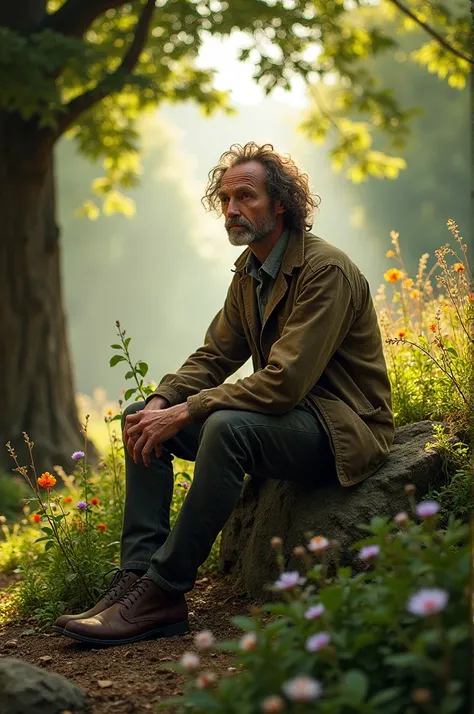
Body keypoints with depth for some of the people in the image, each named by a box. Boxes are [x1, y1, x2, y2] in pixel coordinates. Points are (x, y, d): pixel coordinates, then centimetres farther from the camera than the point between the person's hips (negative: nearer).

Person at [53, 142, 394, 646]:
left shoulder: (327, 270, -20)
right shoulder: (249, 271, 9)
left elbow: (283, 383, -27)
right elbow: (213, 357, 10)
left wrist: (184, 413, -26)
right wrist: (160, 403, -10)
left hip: (340, 425, -9)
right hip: (285, 413, 9)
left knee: (227, 426, -36)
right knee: (141, 416, -1)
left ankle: (164, 593, -29)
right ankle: (137, 574, -10)